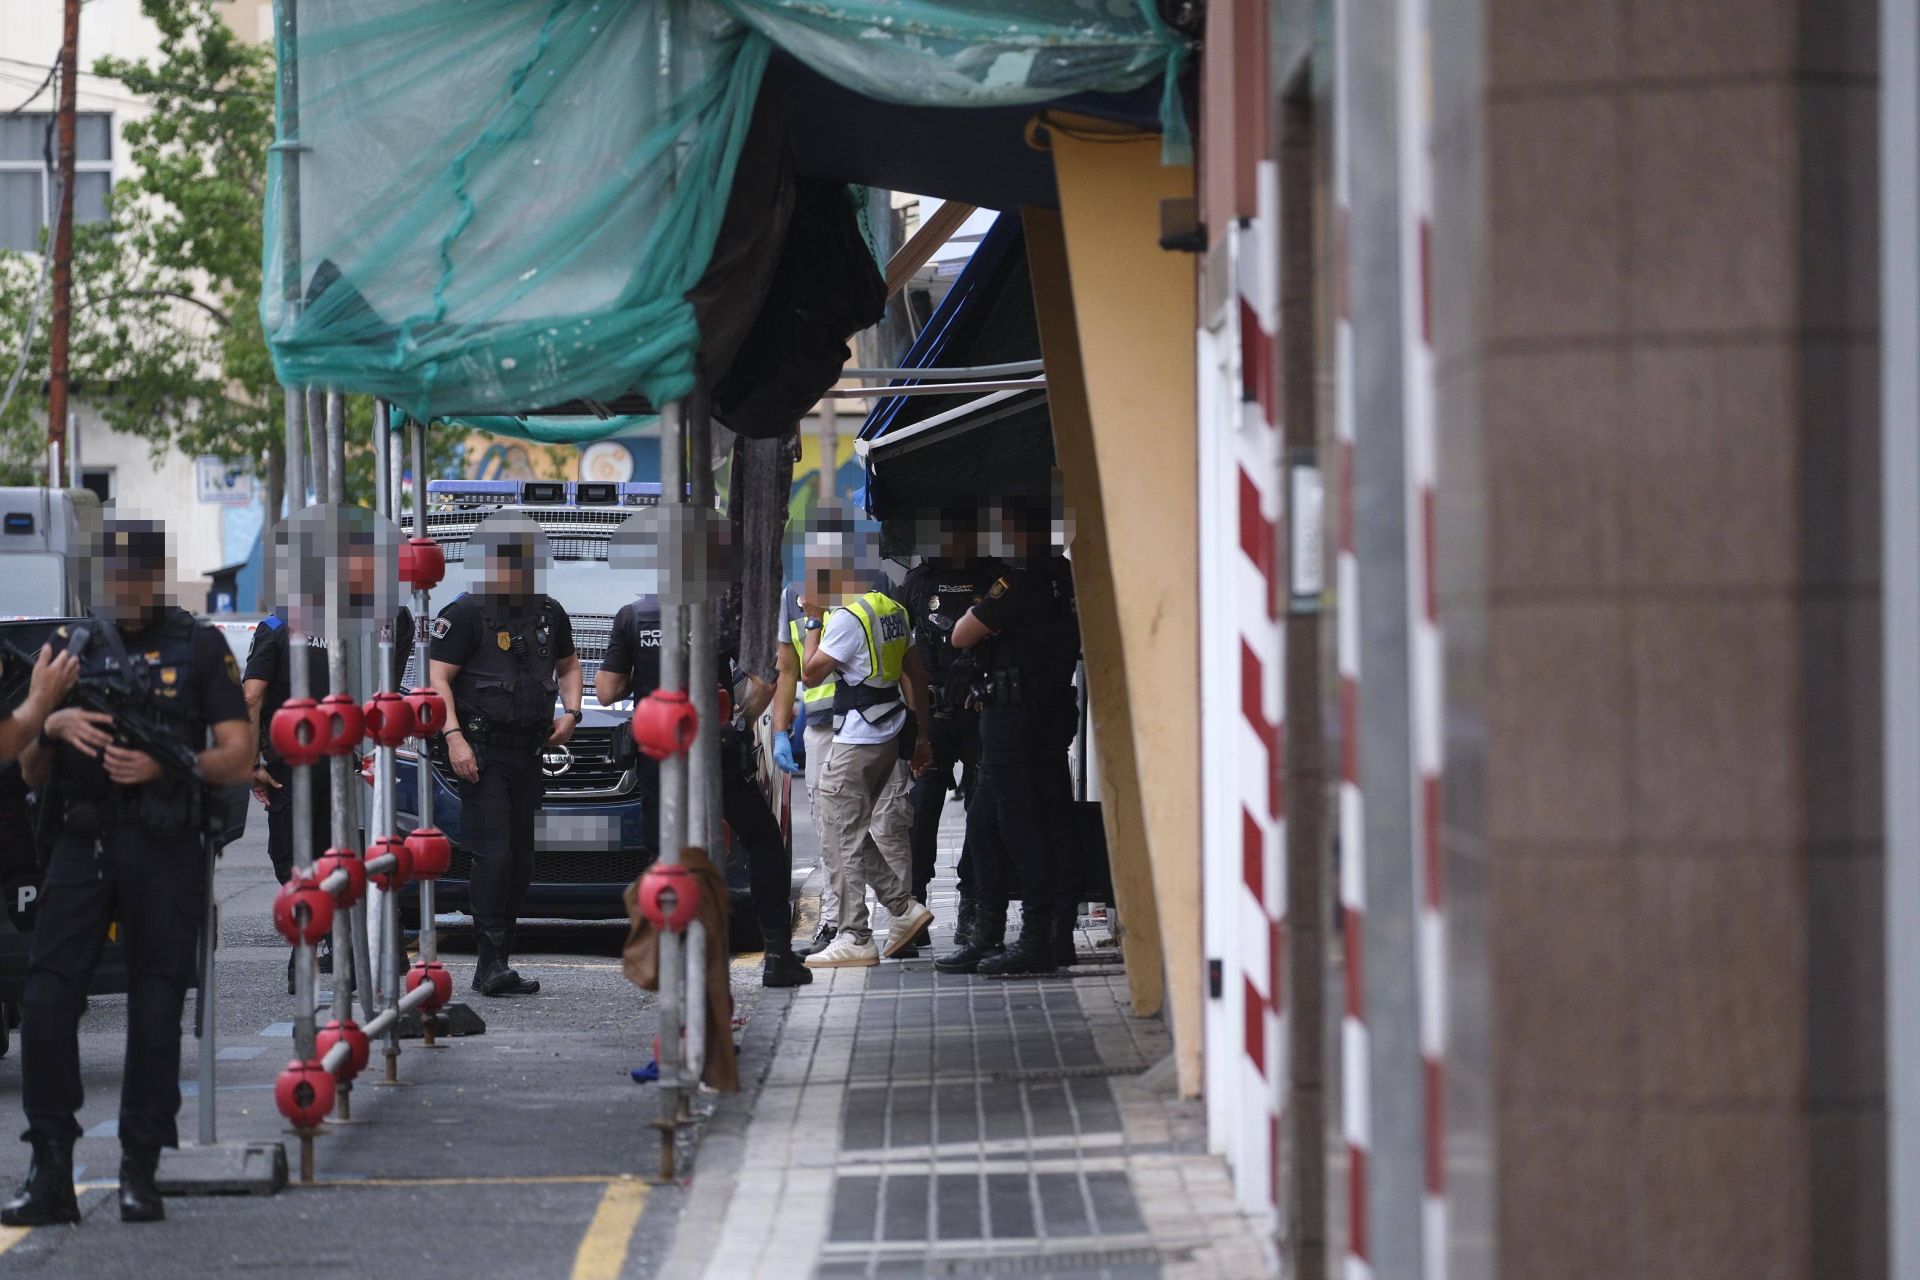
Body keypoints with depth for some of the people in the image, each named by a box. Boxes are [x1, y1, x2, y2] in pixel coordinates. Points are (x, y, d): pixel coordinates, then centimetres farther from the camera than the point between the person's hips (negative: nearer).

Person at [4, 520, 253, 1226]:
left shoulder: (199, 647, 6)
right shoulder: (70, 645, 13)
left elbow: (238, 756, 0)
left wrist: (164, 764, -15)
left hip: (165, 851, -2)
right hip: (81, 845, 2)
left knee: (156, 1005, -1)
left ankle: (140, 1173, 6)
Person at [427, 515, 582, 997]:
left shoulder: (549, 614, 12)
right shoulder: (465, 614, -7)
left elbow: (568, 665, 28)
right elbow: (437, 678, -10)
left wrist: (570, 712, 10)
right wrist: (453, 737, -20)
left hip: (528, 753, 7)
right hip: (481, 753, -7)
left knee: (521, 860, 6)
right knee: (494, 855, -15)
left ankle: (496, 966, 11)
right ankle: (492, 962, -16)